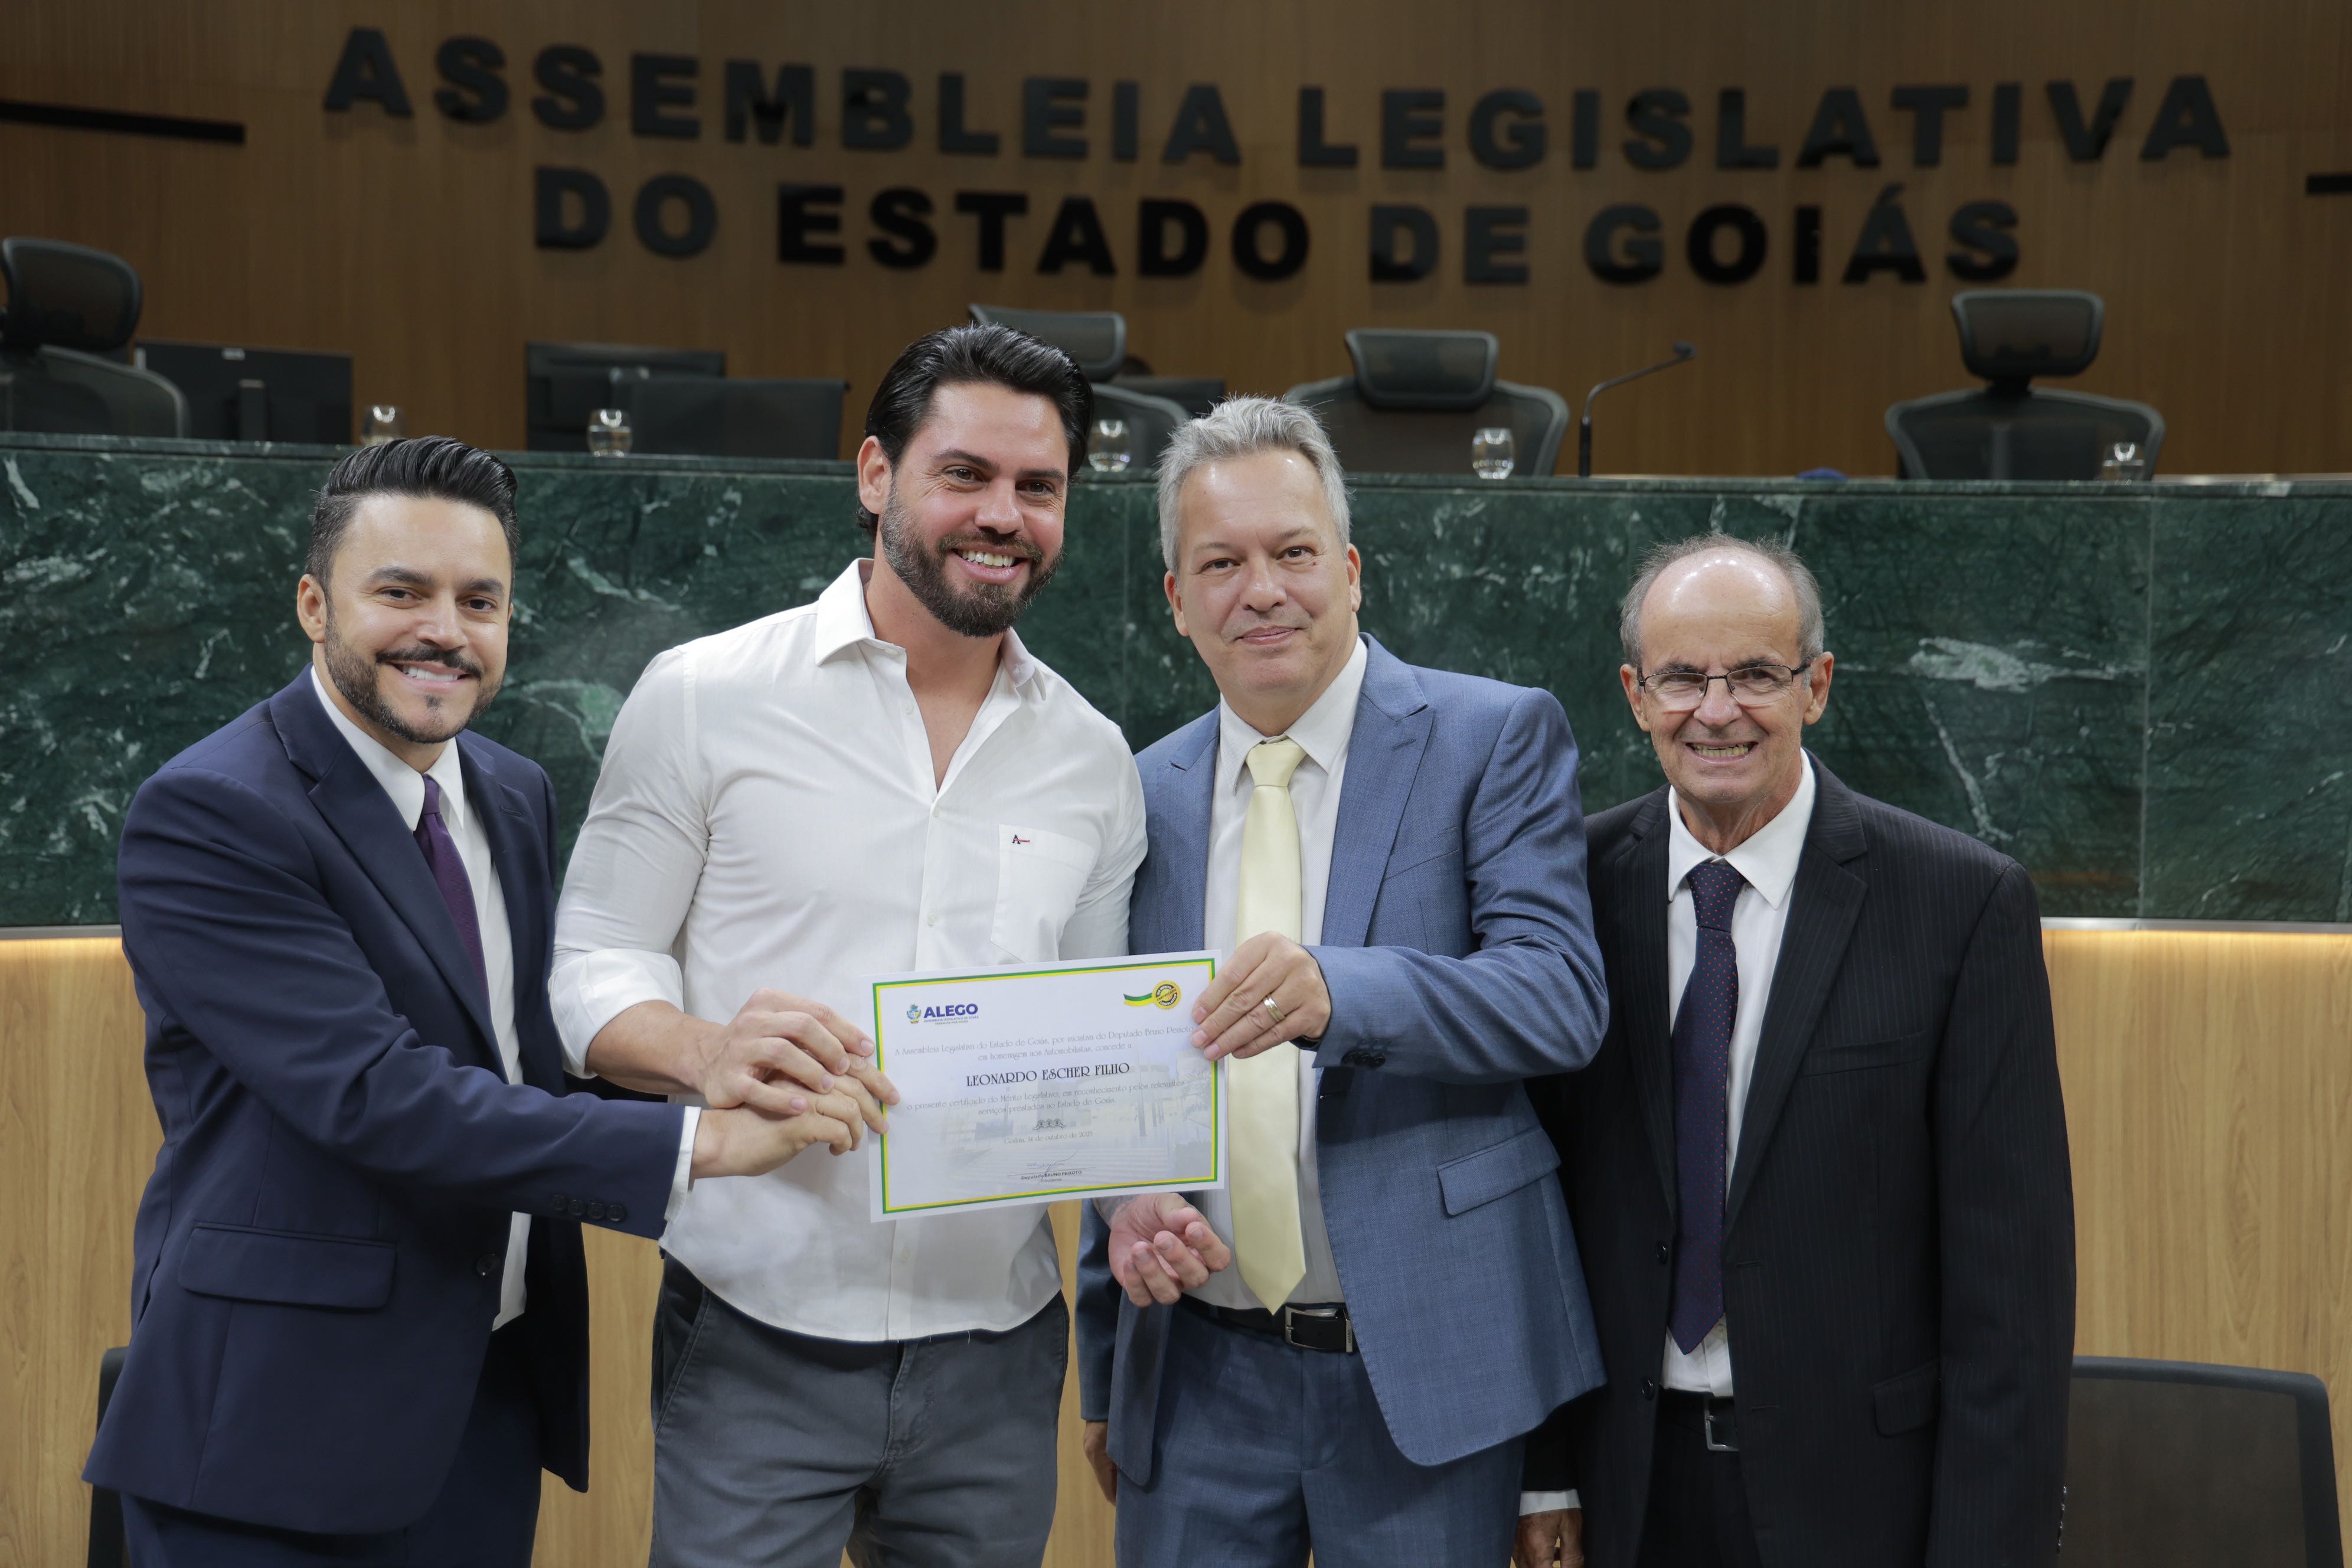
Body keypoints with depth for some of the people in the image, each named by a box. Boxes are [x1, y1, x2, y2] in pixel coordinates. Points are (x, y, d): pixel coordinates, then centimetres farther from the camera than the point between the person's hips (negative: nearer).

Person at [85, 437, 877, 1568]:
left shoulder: (515, 795, 9)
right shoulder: (205, 816, -15)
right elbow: (374, 1094, -24)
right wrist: (697, 1143, -26)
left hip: (497, 1389, 7)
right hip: (285, 1420, -6)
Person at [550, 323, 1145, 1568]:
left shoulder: (1093, 760, 8)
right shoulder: (705, 696, -2)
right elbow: (592, 966, -1)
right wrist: (706, 1050, -22)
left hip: (993, 1353, 3)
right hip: (758, 1340, -3)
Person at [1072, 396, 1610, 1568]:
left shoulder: (1495, 739, -4)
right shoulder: (1143, 795, 8)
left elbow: (1561, 997, -17)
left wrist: (1338, 990, -32)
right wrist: (1127, 1205, -2)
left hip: (1424, 1369, -3)